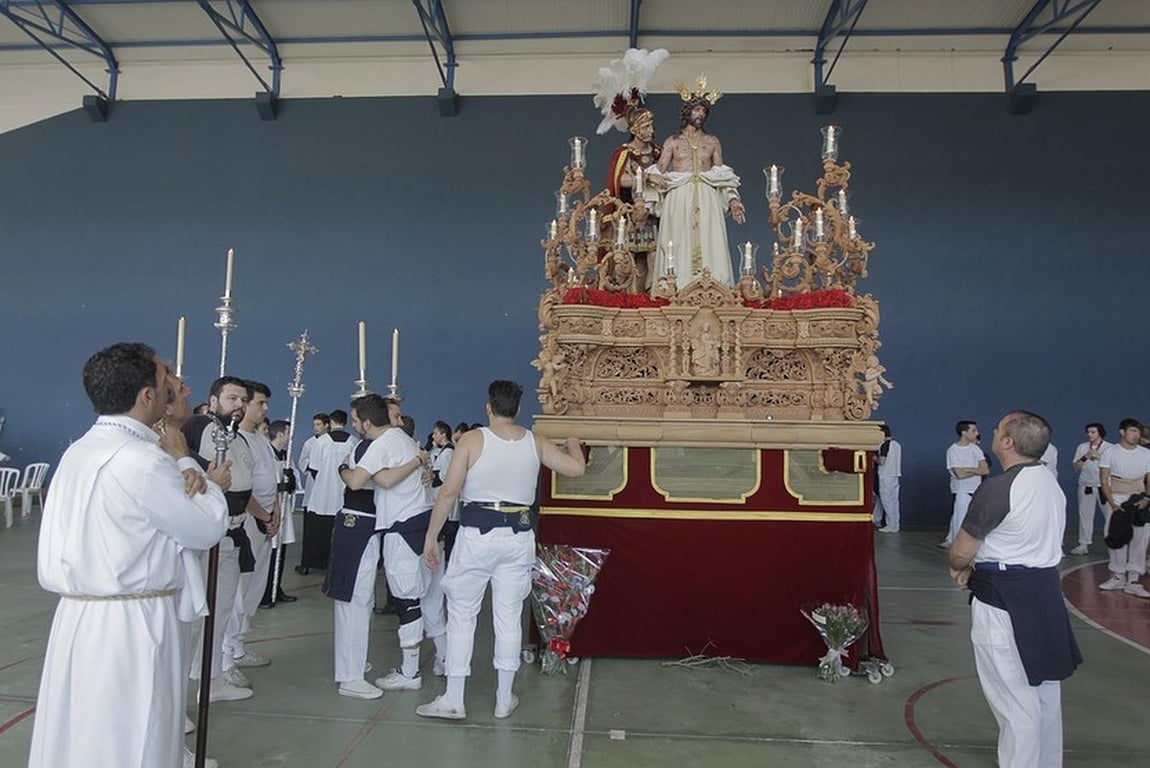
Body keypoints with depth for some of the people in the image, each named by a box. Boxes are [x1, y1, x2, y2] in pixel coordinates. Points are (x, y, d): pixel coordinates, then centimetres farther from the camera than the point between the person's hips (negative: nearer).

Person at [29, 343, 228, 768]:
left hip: (77, 617, 9)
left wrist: (184, 479, -8)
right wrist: (183, 461, 0)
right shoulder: (141, 459, -20)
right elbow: (208, 527, -10)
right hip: (129, 623, -9)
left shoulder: (78, 451, 8)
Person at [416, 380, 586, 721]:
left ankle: (453, 700, 13)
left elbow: (449, 491, -10)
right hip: (519, 538, 3)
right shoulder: (535, 443, 2)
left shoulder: (472, 440, -7)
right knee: (509, 617, 12)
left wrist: (431, 536, -3)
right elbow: (577, 468, 8)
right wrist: (573, 445, 30)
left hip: (477, 535, -3)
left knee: (461, 615, 9)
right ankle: (504, 699, 21)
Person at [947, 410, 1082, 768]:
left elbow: (959, 553, -17)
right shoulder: (1050, 482, 6)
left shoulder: (998, 489, -23)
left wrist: (958, 568, 6)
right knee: (1044, 689, 20)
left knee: (1014, 697, 2)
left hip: (1004, 599, -9)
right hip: (1045, 590, 9)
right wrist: (977, 565, 11)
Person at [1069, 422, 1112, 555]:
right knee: (1085, 515, 6)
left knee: (1111, 515, -5)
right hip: (1086, 486, 3)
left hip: (1104, 486, -3)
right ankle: (1084, 545, 12)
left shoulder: (1110, 448, 1)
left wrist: (1099, 456, -16)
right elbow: (1076, 468, 5)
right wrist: (1085, 457, -11)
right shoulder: (1082, 447, 9)